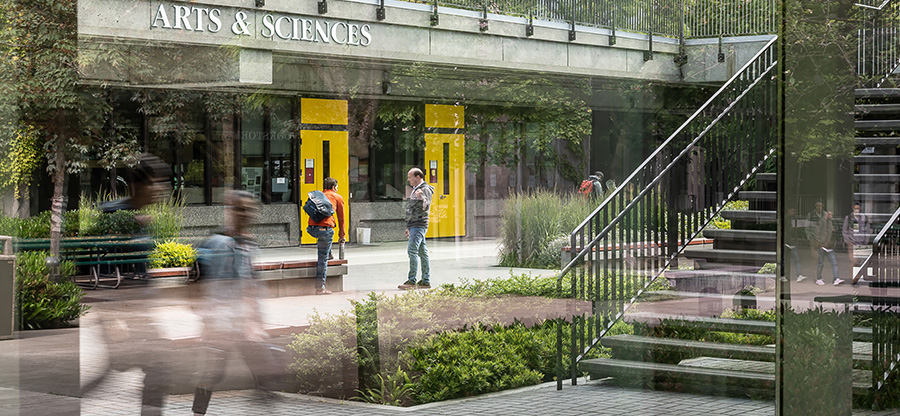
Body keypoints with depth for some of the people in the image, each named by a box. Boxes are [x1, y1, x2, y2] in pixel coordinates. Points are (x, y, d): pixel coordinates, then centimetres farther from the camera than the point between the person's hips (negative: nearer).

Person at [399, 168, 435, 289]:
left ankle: (411, 281, -18)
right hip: (414, 225, 10)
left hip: (419, 225, -10)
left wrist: (421, 197, -40)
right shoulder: (415, 190, 21)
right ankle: (426, 281, 10)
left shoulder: (425, 190, -9)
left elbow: (426, 207, -22)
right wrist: (408, 227, 28)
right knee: (422, 252, 9)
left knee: (412, 251, -15)